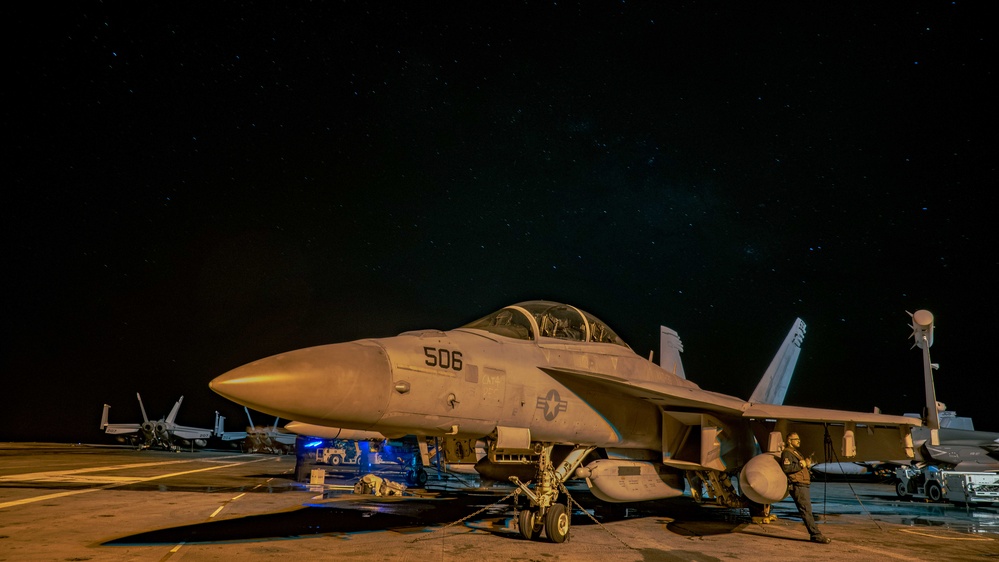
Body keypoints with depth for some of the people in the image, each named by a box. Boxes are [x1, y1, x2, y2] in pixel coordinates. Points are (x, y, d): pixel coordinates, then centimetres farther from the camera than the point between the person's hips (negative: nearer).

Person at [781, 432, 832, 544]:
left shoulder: (796, 452, 25)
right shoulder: (787, 453, -7)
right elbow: (786, 468, -21)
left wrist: (807, 465, 11)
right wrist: (801, 465, -17)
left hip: (804, 485, 10)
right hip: (797, 486, -10)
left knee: (807, 511, 10)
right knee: (806, 511, -11)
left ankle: (815, 535, 12)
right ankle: (816, 535, -13)